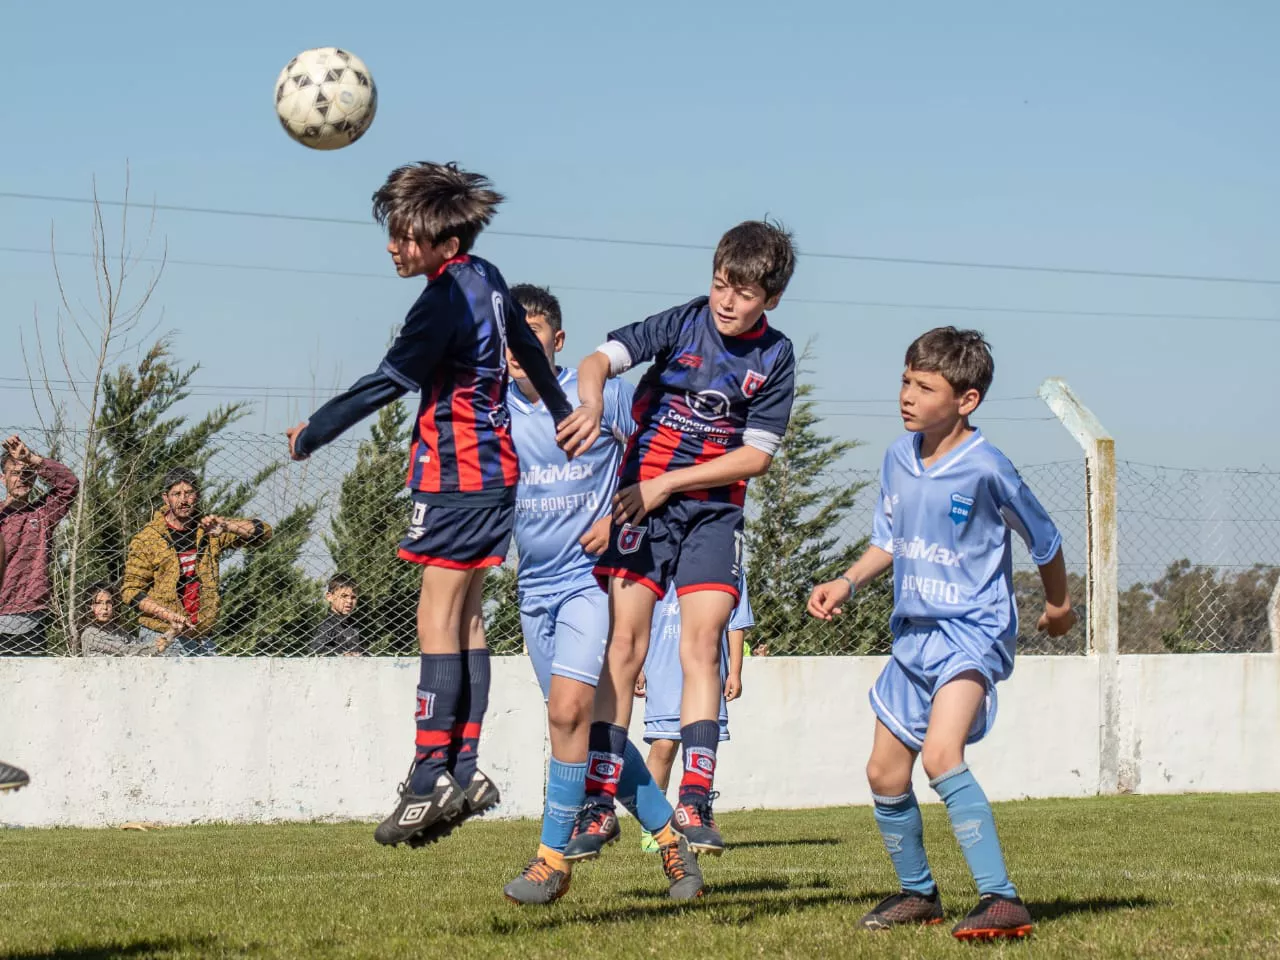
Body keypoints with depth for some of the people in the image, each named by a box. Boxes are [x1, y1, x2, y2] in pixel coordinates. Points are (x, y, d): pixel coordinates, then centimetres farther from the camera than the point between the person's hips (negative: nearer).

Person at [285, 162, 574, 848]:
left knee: (438, 622, -10)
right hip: (496, 467, 9)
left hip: (454, 476, -9)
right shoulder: (487, 279, 10)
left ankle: (430, 777, -13)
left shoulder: (445, 301, -18)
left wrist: (310, 435, -7)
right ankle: (465, 769, 8)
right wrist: (563, 416, 39)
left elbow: (388, 382, -17)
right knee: (465, 620, 9)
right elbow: (530, 351, 24)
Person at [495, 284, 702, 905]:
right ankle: (669, 838, 23)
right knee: (590, 727, 9)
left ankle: (554, 858, -12)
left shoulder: (601, 394, -7)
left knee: (569, 709, -20)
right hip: (535, 587, 5)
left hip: (592, 577, -5)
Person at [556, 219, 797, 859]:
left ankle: (693, 804, -7)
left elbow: (756, 455, -4)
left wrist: (668, 483, -11)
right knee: (625, 643, -6)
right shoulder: (685, 324, -4)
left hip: (714, 508, 1)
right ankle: (599, 804, -5)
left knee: (701, 647, -8)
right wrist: (591, 403, -36)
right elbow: (599, 360, -13)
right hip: (641, 498, -1)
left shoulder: (776, 358, -1)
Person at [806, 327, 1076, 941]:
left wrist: (1058, 604, 15)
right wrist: (848, 582, 1)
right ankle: (918, 894, 35)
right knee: (884, 774, 13)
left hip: (973, 632, -8)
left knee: (941, 755, -29)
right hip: (913, 634, 8)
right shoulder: (898, 459, 3)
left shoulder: (985, 469, -17)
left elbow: (1043, 539, -1)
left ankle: (1002, 901, -28)